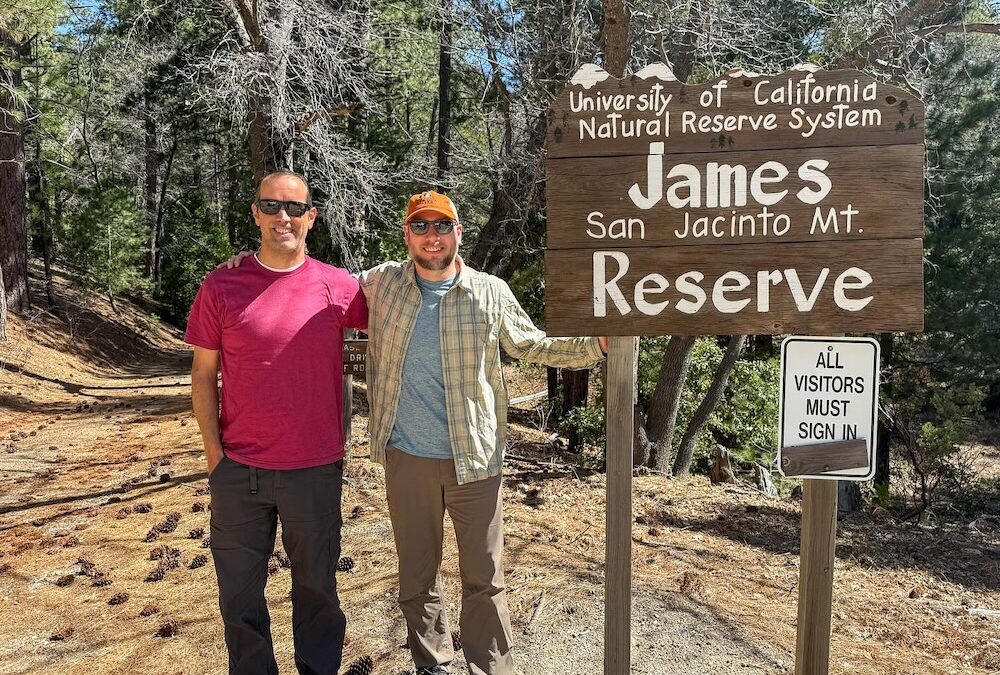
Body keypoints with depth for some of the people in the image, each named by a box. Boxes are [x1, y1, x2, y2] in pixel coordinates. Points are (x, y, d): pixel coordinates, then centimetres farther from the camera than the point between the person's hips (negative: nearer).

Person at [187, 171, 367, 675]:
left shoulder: (337, 287, -3)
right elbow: (204, 374, 3)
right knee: (240, 594, 16)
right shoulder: (221, 287, -2)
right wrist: (214, 454, -1)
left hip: (316, 469, 0)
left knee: (316, 586, 17)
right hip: (238, 472, 1)